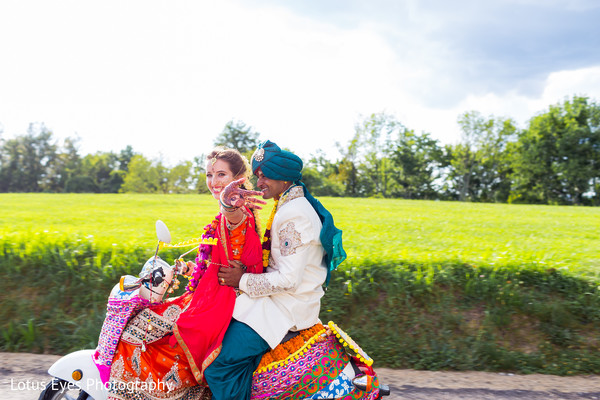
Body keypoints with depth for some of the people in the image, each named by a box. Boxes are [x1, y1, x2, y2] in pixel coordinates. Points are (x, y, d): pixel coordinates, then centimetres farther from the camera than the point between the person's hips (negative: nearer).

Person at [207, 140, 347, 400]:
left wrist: (243, 281, -15)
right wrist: (242, 273, 10)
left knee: (219, 363, -18)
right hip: (286, 300, 11)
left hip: (286, 307, -11)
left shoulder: (294, 214, -19)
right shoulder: (292, 206, 14)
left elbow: (288, 279, -24)